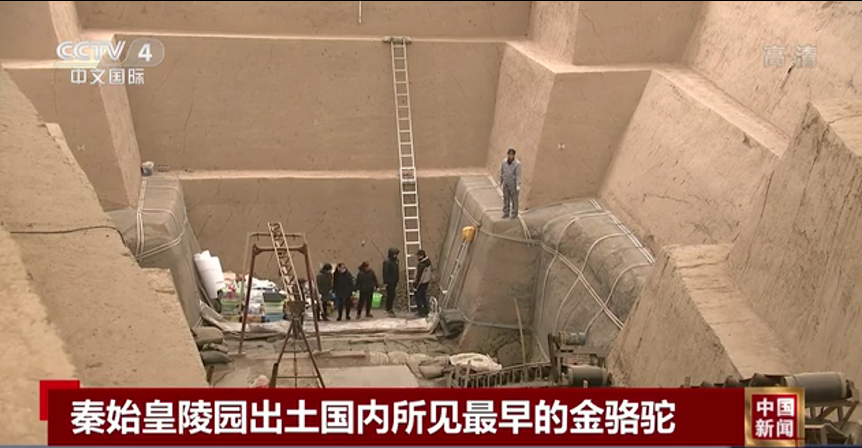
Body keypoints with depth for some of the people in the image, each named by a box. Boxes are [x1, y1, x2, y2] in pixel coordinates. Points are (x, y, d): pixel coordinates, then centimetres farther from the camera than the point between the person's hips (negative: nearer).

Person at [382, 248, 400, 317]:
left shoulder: (395, 260, 9)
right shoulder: (387, 261, -16)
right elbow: (385, 272, -18)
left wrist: (397, 280, 15)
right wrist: (385, 282, -20)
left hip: (394, 281, 8)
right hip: (389, 282, -8)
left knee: (392, 295, 12)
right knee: (390, 295, -4)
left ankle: (389, 309, 22)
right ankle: (389, 310, 2)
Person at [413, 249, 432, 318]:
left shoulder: (421, 265, -32)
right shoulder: (428, 261, -4)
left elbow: (419, 276, -25)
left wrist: (415, 286, -16)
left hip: (421, 283, -8)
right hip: (426, 281, 8)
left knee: (417, 297, 9)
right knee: (423, 297, 21)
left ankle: (421, 312, 15)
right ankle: (425, 311, 30)